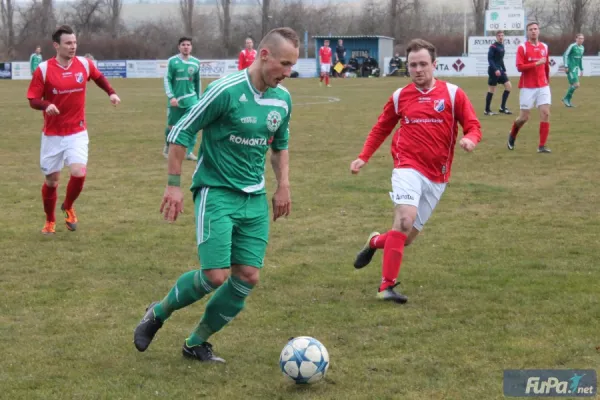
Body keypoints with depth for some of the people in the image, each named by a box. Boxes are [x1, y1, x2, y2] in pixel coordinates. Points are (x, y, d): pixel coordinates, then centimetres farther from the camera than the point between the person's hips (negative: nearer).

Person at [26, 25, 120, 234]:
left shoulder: (84, 64, -3)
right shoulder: (43, 70, -12)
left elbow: (99, 77, 19)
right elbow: (33, 100, -9)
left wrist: (111, 93, 4)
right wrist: (46, 105, -30)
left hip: (77, 132, 1)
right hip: (52, 134, -1)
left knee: (79, 172, -18)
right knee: (51, 180, 7)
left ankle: (68, 207, 13)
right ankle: (50, 221, 31)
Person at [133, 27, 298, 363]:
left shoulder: (283, 99, 3)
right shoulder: (226, 90, -18)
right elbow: (181, 132, -12)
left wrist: (283, 186, 11)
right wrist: (174, 185, -12)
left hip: (255, 197, 7)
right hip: (216, 192, -6)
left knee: (248, 277, 0)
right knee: (216, 275, -15)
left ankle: (196, 343, 17)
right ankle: (158, 314, 14)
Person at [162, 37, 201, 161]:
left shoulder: (196, 62, 5)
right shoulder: (172, 61, -6)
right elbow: (167, 80, -7)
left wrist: (199, 98, 18)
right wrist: (171, 96, -17)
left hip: (191, 99, 2)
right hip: (175, 99, -2)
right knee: (172, 126, 7)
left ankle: (190, 152, -2)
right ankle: (167, 147, 32)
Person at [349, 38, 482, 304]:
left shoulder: (452, 93, 0)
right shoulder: (399, 96, 4)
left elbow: (473, 126, 0)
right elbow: (380, 129, 17)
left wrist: (469, 139, -23)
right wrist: (363, 158, 8)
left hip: (437, 177, 2)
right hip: (408, 168, -2)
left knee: (407, 237, 7)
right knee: (404, 220, -25)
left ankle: (376, 242, 41)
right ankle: (387, 286, -19)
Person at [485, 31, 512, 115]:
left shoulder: (502, 46, 13)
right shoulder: (493, 47, -11)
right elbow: (490, 59, -17)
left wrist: (504, 70, 17)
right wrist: (495, 70, -24)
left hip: (499, 70, 8)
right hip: (493, 70, -8)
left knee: (508, 86, 2)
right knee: (491, 89, -3)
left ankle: (502, 107, 7)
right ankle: (487, 110, 7)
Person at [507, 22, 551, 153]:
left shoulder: (544, 47, 9)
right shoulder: (522, 47, -6)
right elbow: (519, 67, -15)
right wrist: (536, 64, -21)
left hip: (543, 86, 4)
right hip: (527, 87, -4)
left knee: (545, 113, -9)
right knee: (524, 117, 1)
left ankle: (542, 146, -5)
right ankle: (512, 136, 32)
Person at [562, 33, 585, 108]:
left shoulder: (582, 48, 12)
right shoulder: (572, 46, -12)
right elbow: (565, 55, -12)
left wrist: (581, 69, 22)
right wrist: (566, 66, -18)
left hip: (576, 68, 8)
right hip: (571, 69, -8)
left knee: (572, 85, 10)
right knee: (576, 85, -12)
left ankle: (568, 101, 18)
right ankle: (566, 98, 0)